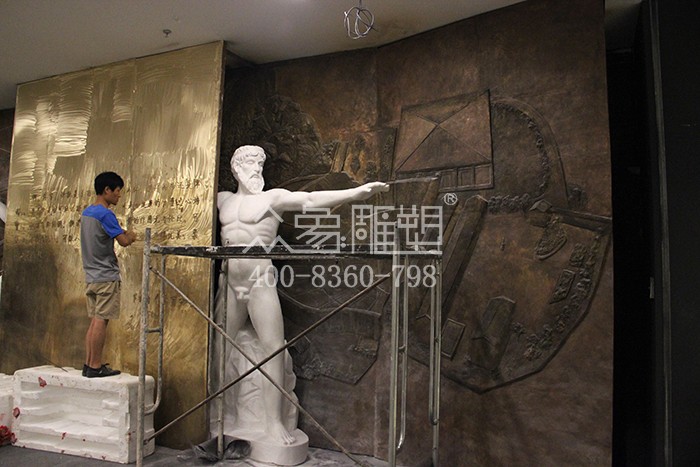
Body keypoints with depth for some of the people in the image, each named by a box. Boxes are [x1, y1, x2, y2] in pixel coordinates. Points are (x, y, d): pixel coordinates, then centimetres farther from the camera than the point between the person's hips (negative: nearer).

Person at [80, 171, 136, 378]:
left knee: (95, 321, 12)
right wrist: (131, 236, 5)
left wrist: (123, 234, 11)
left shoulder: (86, 212, 14)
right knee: (101, 321, -4)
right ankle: (96, 366, 2)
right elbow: (124, 241, -16)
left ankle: (89, 364, 17)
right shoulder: (105, 214, -14)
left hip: (91, 275, 9)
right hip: (106, 276, -9)